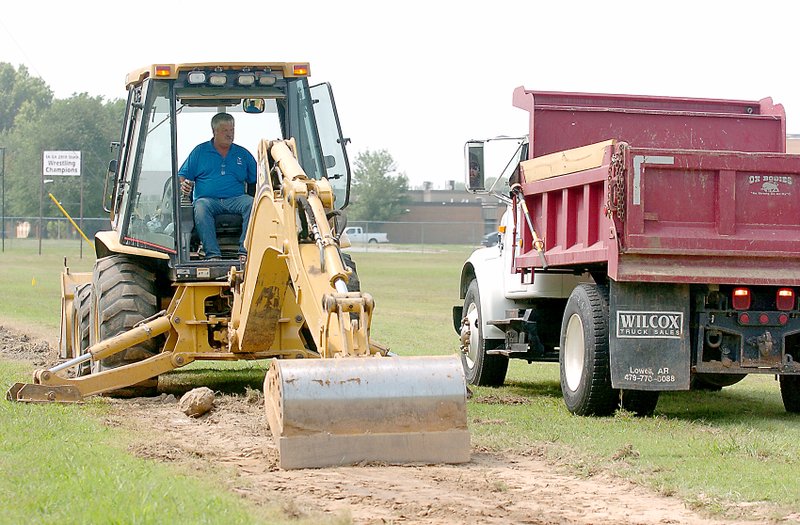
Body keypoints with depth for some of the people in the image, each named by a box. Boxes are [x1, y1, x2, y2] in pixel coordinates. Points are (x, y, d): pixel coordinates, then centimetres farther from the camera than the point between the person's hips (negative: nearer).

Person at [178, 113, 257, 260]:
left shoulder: (243, 154, 21)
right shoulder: (200, 151, 17)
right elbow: (182, 175, 15)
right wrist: (183, 185, -7)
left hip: (236, 198, 1)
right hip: (208, 198, -1)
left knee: (251, 203, -32)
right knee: (200, 208, -37)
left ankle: (245, 252, -39)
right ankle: (213, 254, -47)